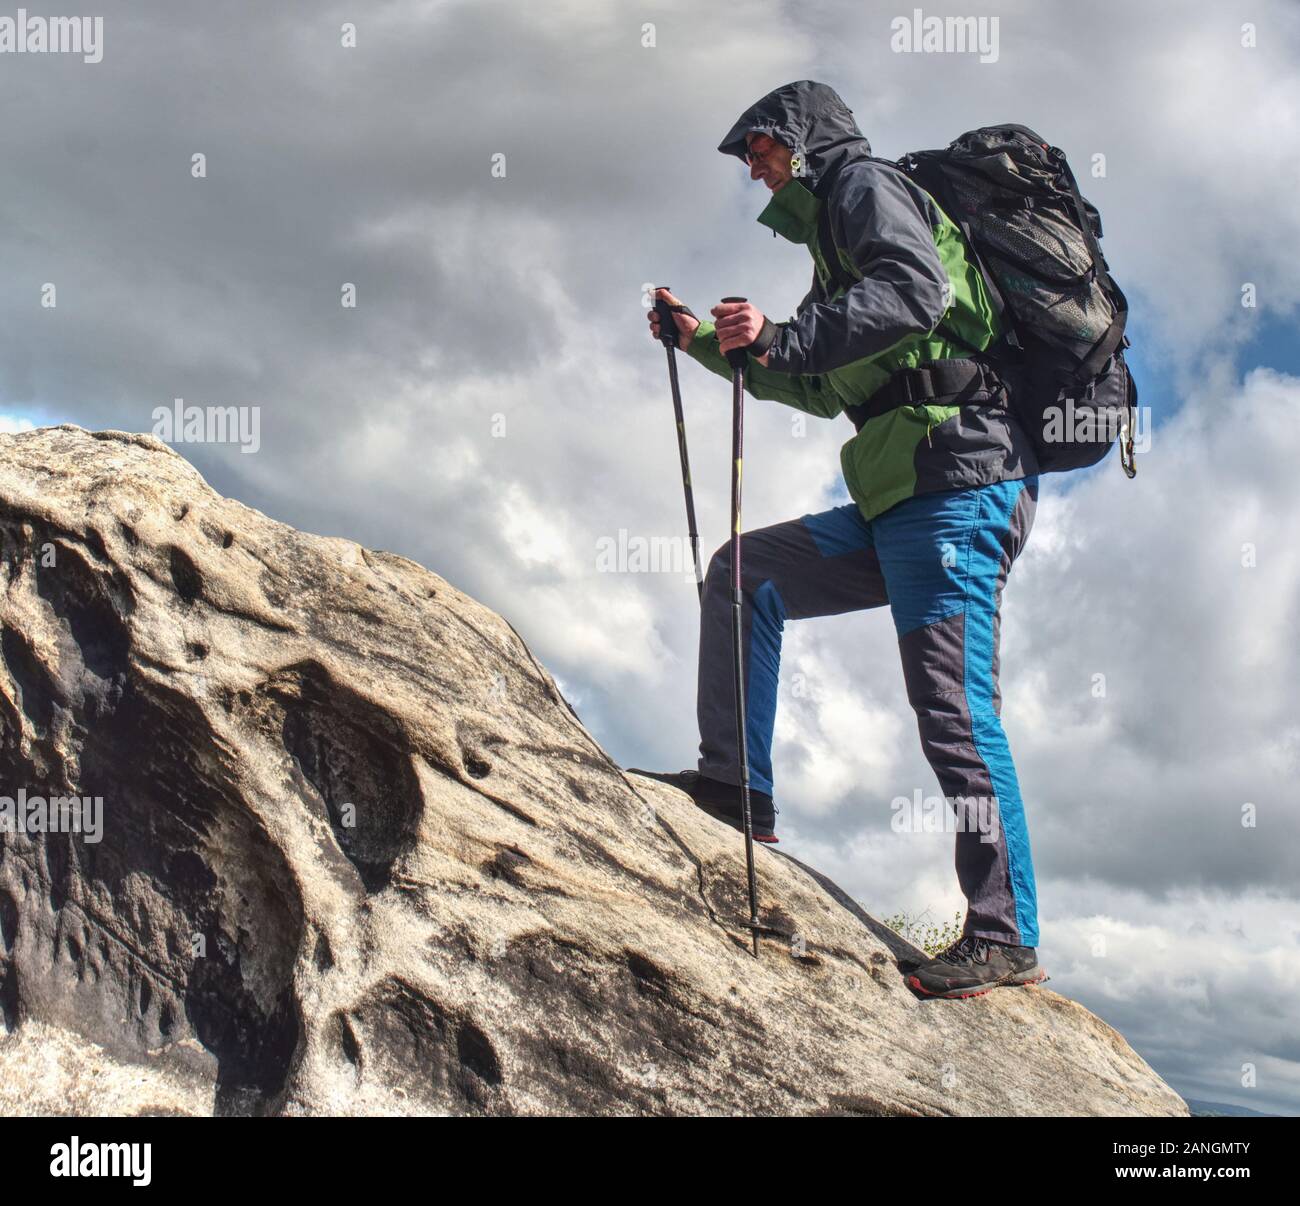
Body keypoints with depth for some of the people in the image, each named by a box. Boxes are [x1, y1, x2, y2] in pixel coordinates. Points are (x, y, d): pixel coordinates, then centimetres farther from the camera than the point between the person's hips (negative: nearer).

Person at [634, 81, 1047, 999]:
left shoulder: (864, 183, 1)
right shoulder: (834, 230, 29)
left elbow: (914, 289, -21)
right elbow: (823, 388, 36)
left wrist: (784, 336, -22)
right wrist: (709, 341, 33)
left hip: (955, 479, -10)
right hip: (900, 504, 10)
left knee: (954, 707, -13)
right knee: (743, 575, 13)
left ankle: (1007, 939, -9)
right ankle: (735, 784, 12)